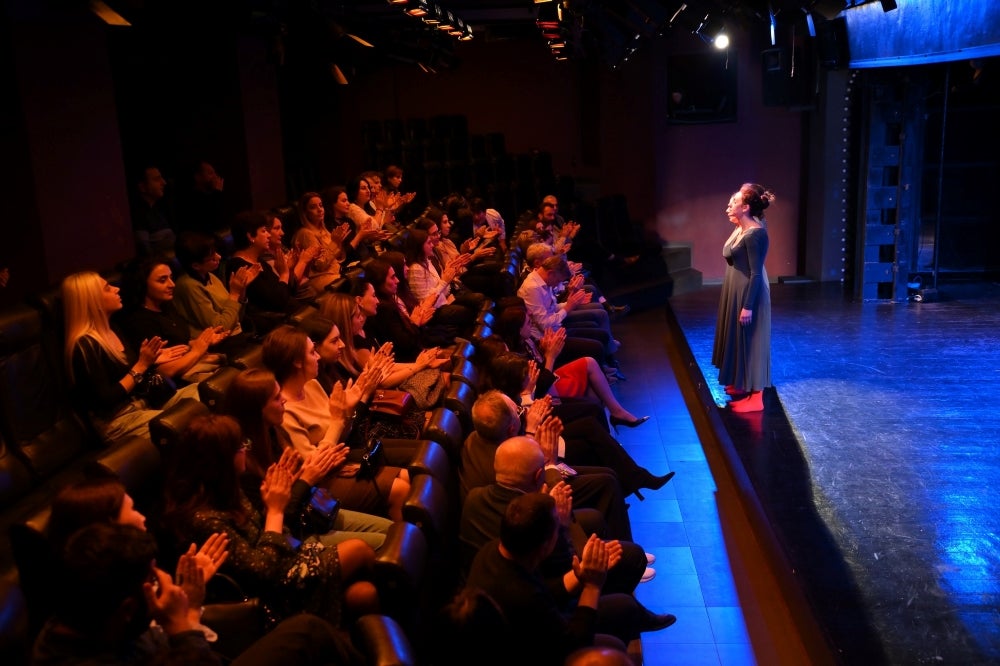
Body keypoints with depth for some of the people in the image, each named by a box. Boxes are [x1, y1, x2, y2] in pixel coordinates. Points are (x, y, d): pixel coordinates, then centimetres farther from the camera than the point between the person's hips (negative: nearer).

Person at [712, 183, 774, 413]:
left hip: (749, 295, -10)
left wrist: (748, 306, -23)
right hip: (735, 292, 10)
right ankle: (741, 384, 36)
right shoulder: (741, 228, 6)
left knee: (749, 343, -2)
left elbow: (756, 273, -24)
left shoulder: (754, 234, -23)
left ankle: (755, 397, 7)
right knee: (737, 339, 20)